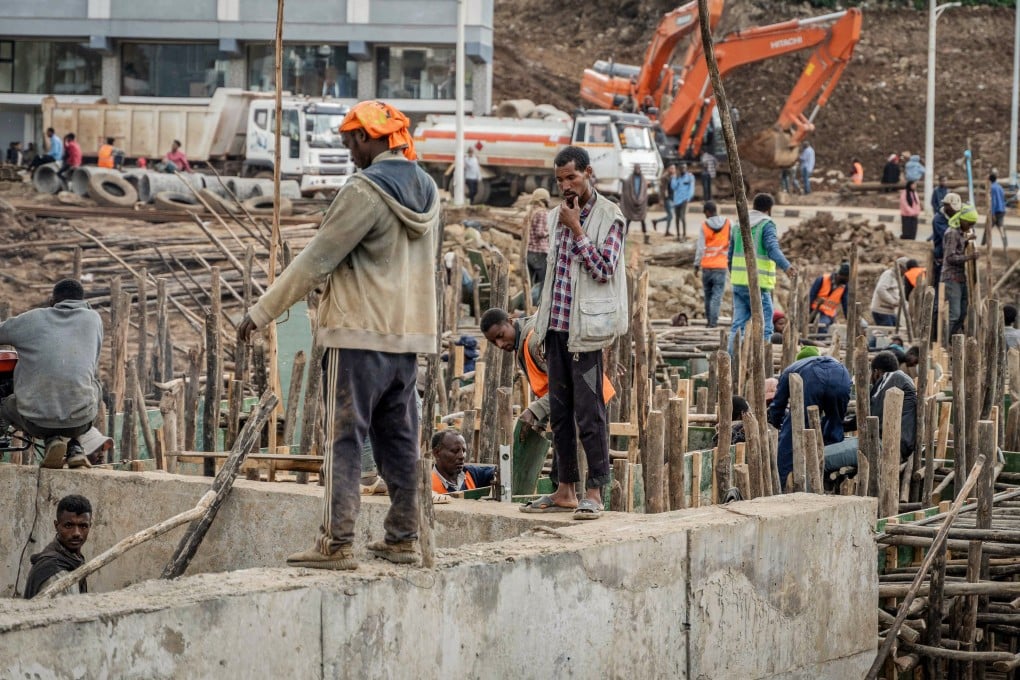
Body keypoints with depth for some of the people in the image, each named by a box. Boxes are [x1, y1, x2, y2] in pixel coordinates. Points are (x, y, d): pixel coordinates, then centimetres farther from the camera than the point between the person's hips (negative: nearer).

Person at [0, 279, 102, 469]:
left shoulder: (31, 320, 6)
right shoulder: (93, 318, 11)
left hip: (37, 421, -2)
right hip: (80, 421, 2)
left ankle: (52, 438, 5)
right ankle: (74, 448, 17)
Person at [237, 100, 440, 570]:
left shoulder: (365, 191, -14)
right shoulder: (426, 191, 11)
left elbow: (317, 259, -13)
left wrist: (263, 311, -7)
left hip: (359, 336, -8)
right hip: (409, 336, 8)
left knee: (344, 438, -6)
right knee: (398, 439, 13)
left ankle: (337, 542, -9)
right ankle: (402, 538, 16)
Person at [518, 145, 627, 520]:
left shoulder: (608, 217, -5)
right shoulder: (558, 215, 15)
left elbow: (603, 269, -13)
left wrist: (576, 229, -14)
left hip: (585, 329, -7)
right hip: (556, 327, 7)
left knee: (589, 412, -7)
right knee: (559, 411, 10)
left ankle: (594, 492, -2)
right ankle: (565, 491, 16)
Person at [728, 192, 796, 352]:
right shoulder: (767, 225, -5)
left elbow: (730, 254, 23)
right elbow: (773, 249, -21)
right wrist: (786, 266, -34)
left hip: (738, 282, 7)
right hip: (757, 284, -7)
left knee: (738, 324, 9)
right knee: (764, 327, -2)